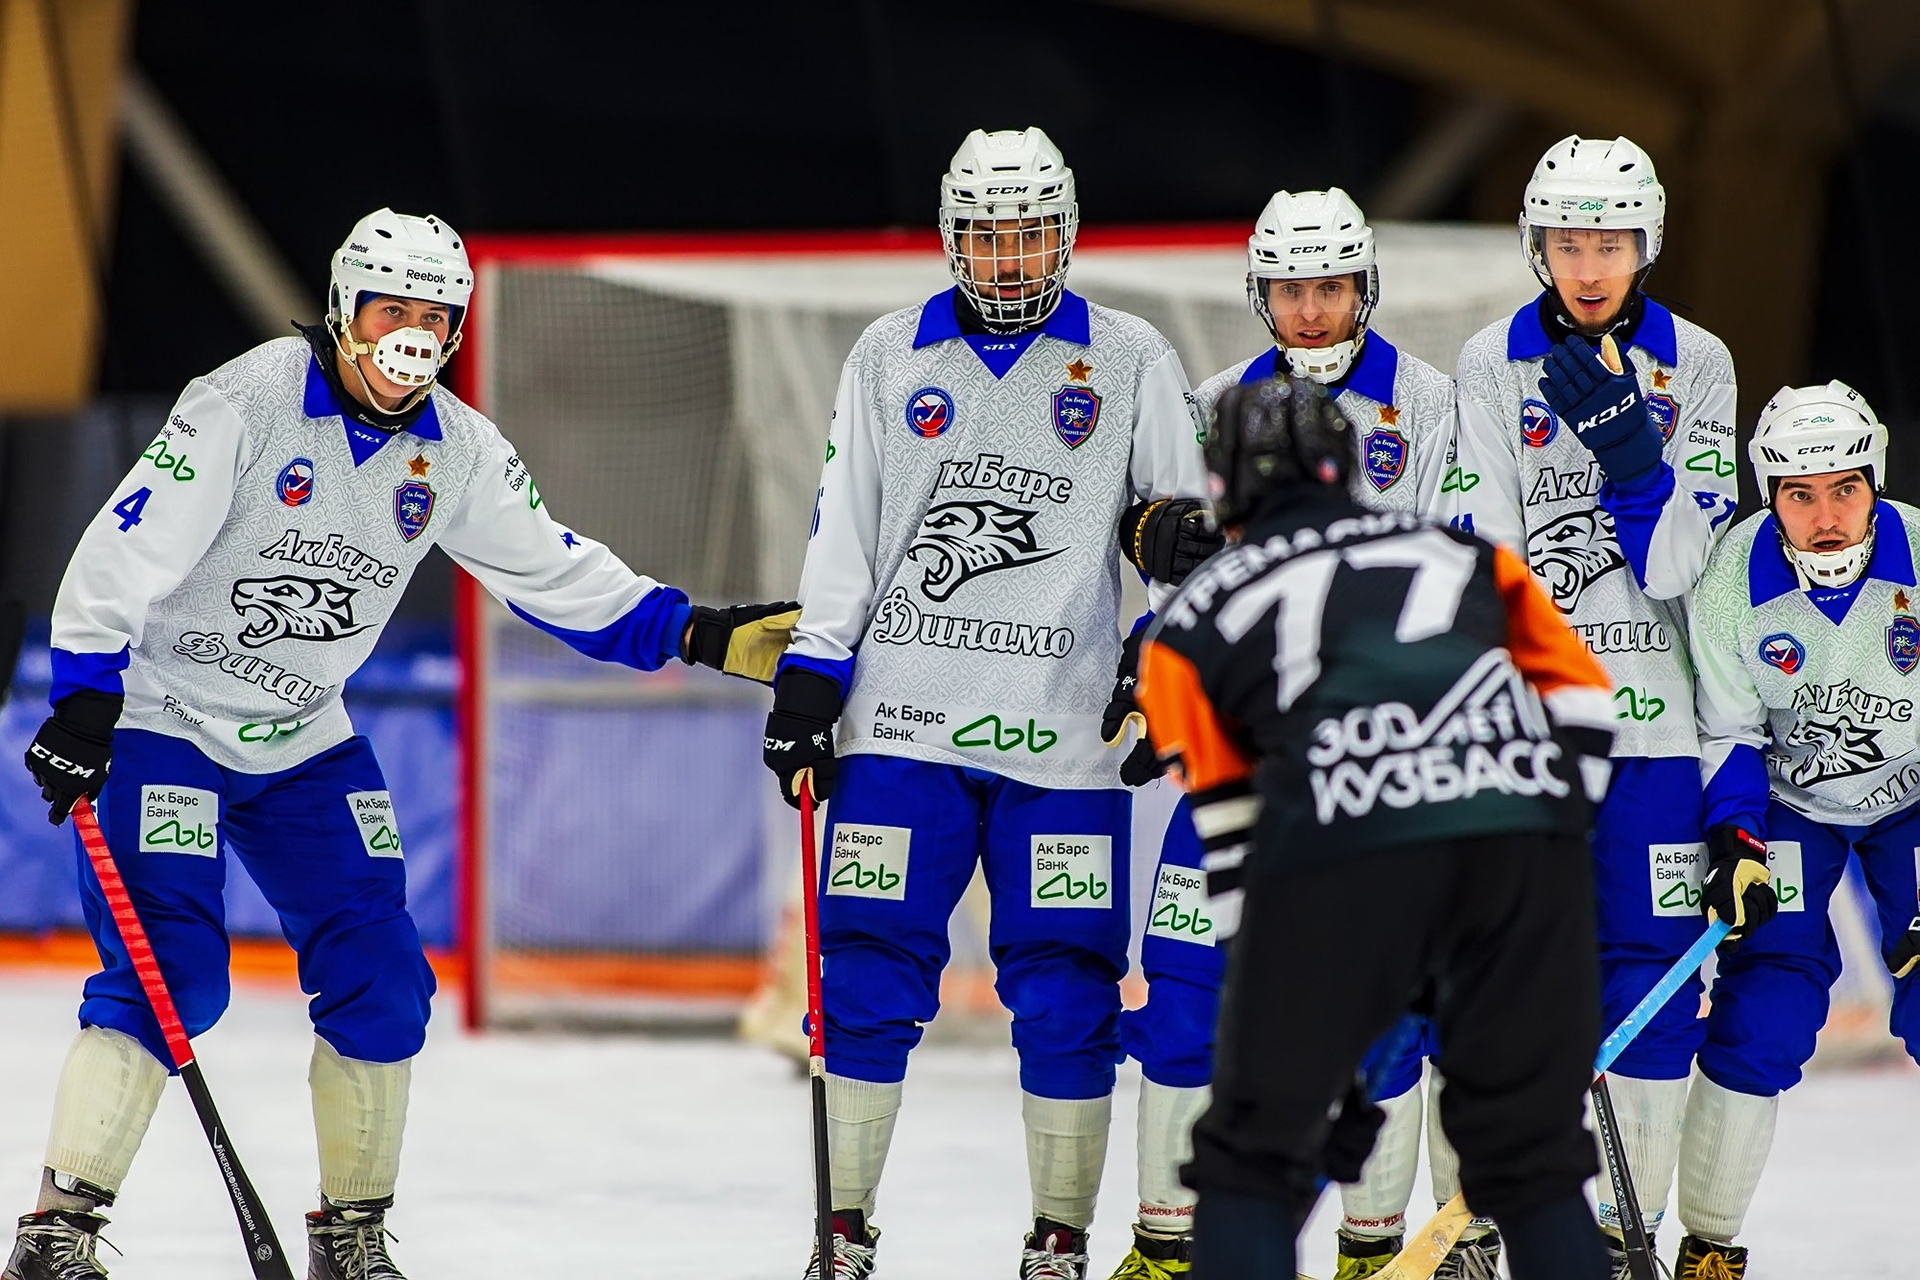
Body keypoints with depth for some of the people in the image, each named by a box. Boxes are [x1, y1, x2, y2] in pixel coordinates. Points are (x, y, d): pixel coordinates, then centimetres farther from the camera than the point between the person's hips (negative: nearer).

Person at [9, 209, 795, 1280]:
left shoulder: (455, 449, 0)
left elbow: (552, 569, 10)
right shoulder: (246, 403, -19)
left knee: (382, 979, -1)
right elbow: (125, 550, -22)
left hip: (304, 742, 6)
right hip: (161, 716, -6)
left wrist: (703, 634, 1)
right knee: (169, 975, -19)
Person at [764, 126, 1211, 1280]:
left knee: (1065, 993, -1)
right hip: (903, 718, 1)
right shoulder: (892, 356, 10)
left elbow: (1186, 510, 6)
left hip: (1062, 734, -1)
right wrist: (809, 679, 4)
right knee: (870, 975, -2)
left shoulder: (1131, 360, 6)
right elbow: (843, 529, 10)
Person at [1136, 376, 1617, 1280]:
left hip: (1341, 845, -2)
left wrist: (1316, 1058, 23)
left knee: (1254, 1152, 13)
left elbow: (1231, 845, 21)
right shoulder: (1457, 551, 31)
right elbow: (1582, 708, 20)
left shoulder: (1192, 624, 26)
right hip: (1529, 845, 2)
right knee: (1532, 1153, 17)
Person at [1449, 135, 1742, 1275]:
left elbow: (1681, 561, -6)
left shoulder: (1696, 363, 3)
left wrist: (1629, 447, -20)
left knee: (1653, 969, 0)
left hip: (1654, 711, 1)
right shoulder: (1494, 361, 2)